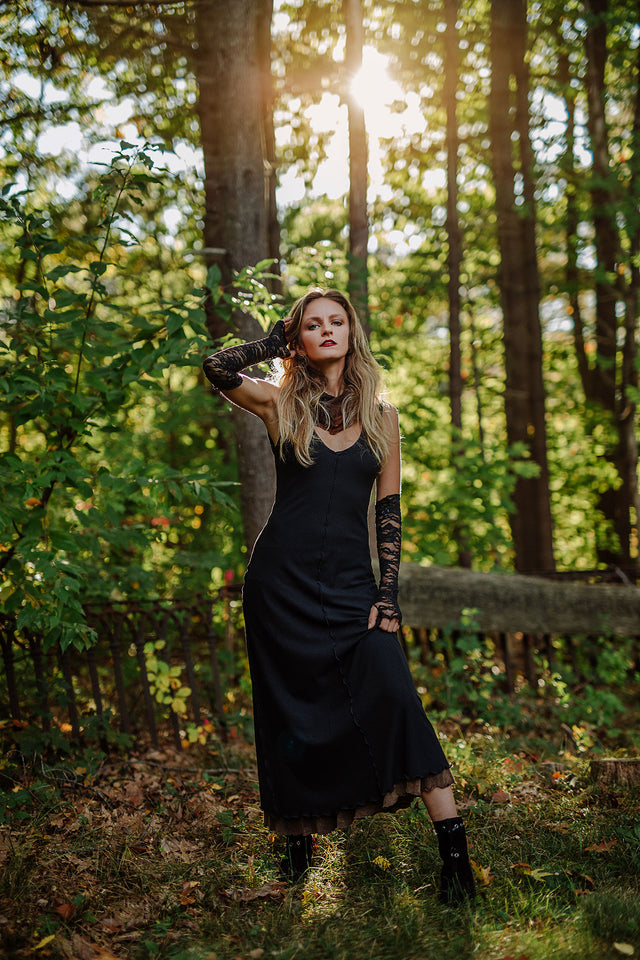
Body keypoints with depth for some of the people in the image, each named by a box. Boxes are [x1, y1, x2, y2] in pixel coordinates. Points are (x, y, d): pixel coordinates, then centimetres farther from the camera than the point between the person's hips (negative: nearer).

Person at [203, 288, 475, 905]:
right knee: (293, 715, 6)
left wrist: (388, 593, -1)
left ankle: (455, 851, -9)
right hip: (282, 581, 0)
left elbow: (388, 509, 8)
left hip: (352, 582, 1)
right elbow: (216, 369, -14)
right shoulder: (280, 403, 4)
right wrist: (275, 342, 3)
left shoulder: (381, 415, 8)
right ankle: (298, 841, 25)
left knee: (395, 698, -13)